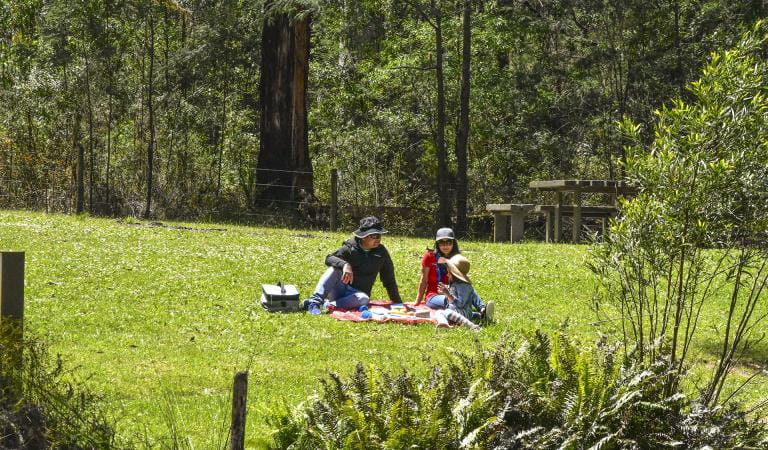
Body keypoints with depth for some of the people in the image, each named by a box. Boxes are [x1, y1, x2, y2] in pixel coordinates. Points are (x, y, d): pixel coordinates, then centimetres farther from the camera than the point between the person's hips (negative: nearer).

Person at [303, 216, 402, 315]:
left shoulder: (381, 252, 1)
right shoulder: (350, 248, -6)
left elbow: (389, 280, 8)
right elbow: (329, 259, -21)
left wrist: (398, 303, 5)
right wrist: (344, 265, -41)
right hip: (340, 288, -1)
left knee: (364, 299, -36)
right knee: (334, 269, -30)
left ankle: (327, 305, -41)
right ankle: (315, 301, -42)